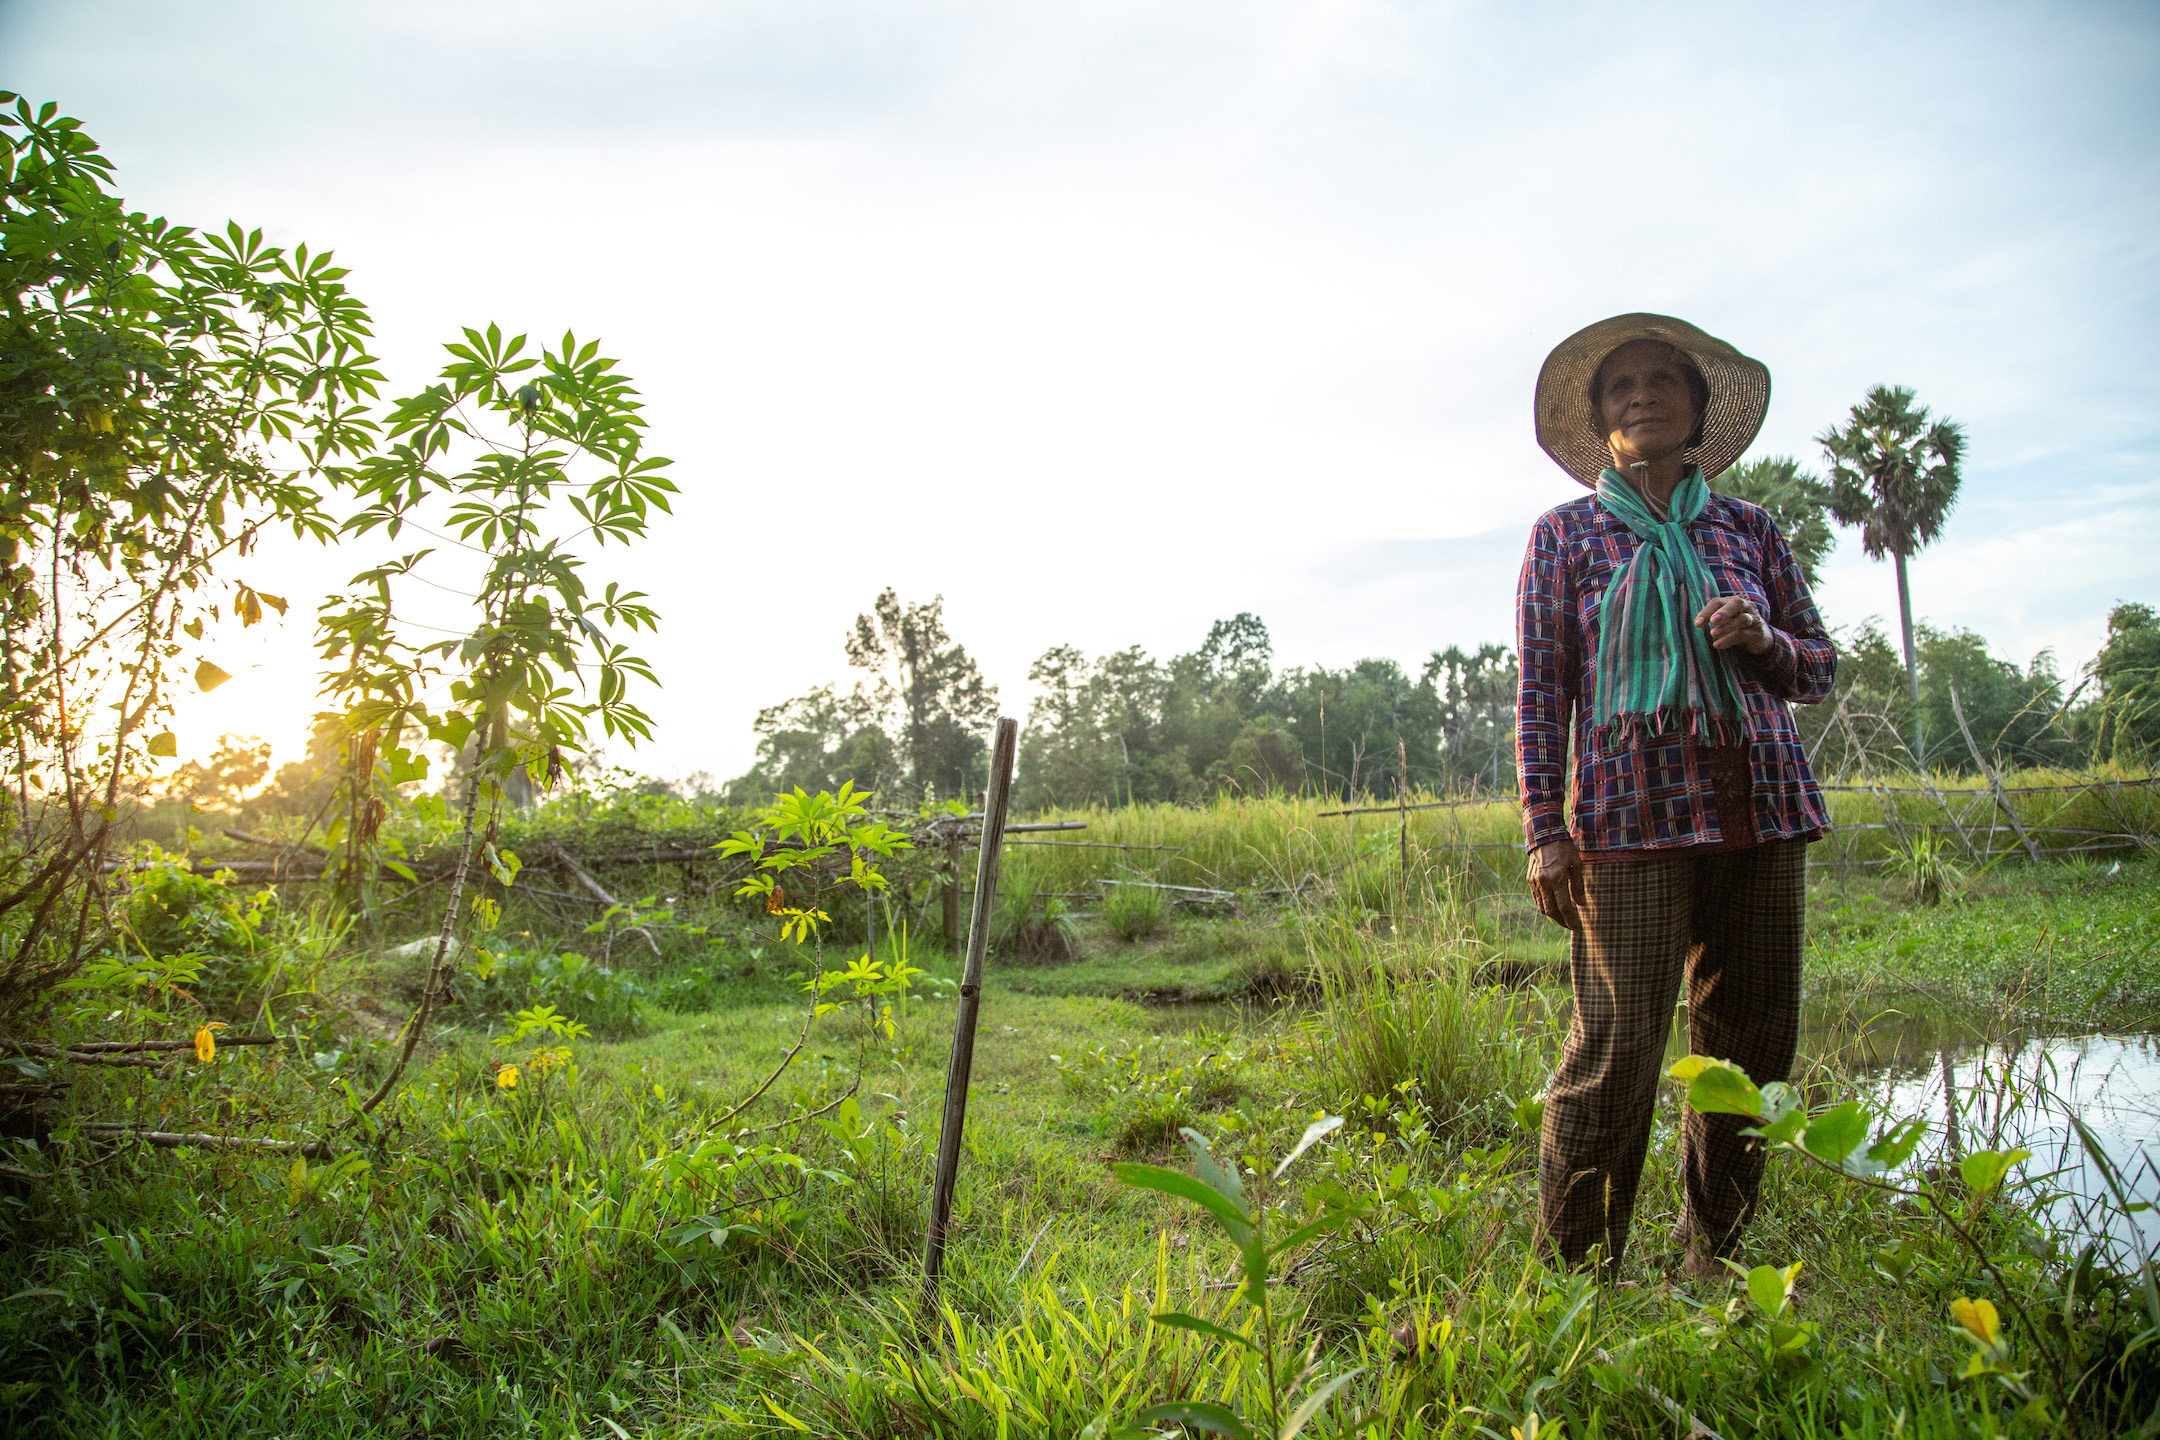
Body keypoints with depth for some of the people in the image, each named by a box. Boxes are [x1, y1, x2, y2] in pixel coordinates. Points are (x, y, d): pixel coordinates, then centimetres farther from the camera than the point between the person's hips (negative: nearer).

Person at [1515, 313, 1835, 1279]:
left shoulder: (1748, 529, 14)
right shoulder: (1566, 535, 7)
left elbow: (1818, 667, 18)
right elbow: (1541, 691, 2)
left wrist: (1764, 640, -6)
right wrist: (1544, 832, -6)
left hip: (1760, 808, 4)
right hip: (1631, 811, -3)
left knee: (1752, 1045, 7)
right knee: (1616, 1047, -9)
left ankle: (1711, 1263, 24)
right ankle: (1571, 1274, 4)